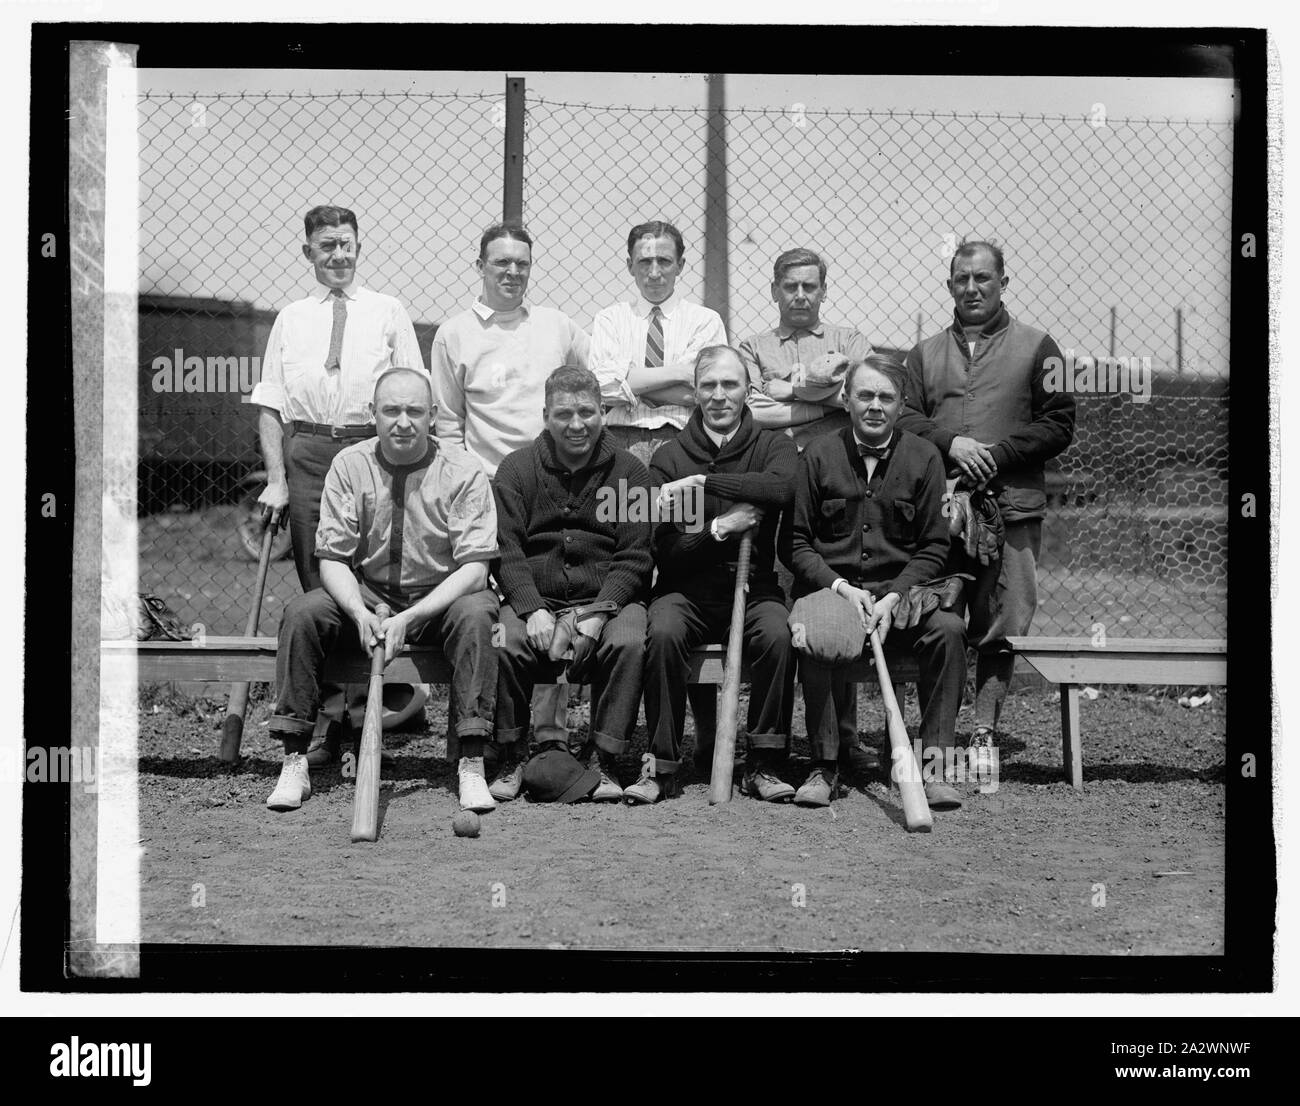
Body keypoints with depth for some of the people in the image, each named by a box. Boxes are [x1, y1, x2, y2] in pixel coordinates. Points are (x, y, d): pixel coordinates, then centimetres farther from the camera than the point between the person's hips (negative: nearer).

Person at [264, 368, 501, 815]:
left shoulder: (463, 472, -11)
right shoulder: (349, 466, -4)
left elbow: (474, 567, -16)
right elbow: (332, 557, -5)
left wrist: (409, 618, -27)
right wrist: (360, 613, -25)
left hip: (442, 597, -2)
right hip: (365, 593, 2)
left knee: (474, 614, -34)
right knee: (301, 613, -23)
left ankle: (472, 765, -30)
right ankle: (294, 762, -17)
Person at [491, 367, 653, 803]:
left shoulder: (629, 471, 6)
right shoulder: (517, 468, 8)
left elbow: (633, 559, 1)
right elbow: (505, 550, 0)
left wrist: (599, 613, -15)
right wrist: (533, 608, -17)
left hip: (607, 598, 0)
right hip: (533, 597, 1)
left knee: (628, 642, -31)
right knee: (504, 642, -28)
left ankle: (605, 760, -17)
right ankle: (509, 758, -9)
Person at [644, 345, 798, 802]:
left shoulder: (773, 446, 6)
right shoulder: (669, 458, 5)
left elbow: (783, 486, -21)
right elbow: (665, 553, -1)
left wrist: (704, 481, -21)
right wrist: (718, 528, -16)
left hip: (754, 587, 0)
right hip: (686, 590, 0)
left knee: (778, 634, -30)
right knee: (663, 633, -30)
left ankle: (765, 765, -17)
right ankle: (662, 765, -18)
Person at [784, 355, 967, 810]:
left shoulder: (923, 457, 6)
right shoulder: (818, 456, 4)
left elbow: (934, 546, 3)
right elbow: (794, 541, 4)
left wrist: (893, 598, -12)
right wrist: (841, 587, -11)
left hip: (902, 589, 1)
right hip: (829, 586, -1)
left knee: (948, 629, -28)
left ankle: (936, 763, -19)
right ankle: (826, 764, -22)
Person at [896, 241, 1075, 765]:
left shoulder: (1036, 348, 10)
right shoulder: (925, 354, 18)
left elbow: (1059, 424, 3)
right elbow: (902, 417, 7)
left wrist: (997, 454, -9)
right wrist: (950, 442, -11)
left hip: (1011, 508, -2)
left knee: (1000, 624, -3)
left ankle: (984, 732, 3)